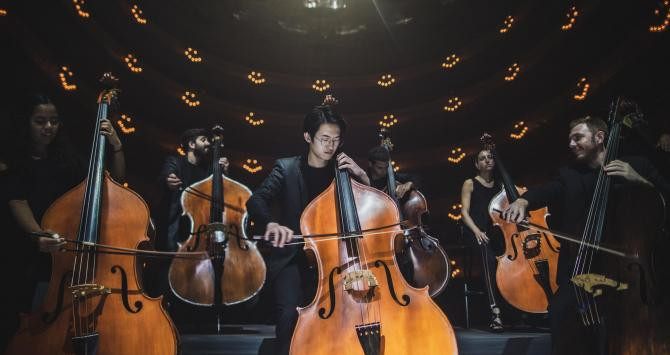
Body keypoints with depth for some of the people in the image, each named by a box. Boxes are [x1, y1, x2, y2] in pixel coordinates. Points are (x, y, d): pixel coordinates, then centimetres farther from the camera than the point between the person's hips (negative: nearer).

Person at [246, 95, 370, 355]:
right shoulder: (287, 168, 1)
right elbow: (255, 201, -13)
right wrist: (270, 223, -35)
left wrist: (362, 176, -10)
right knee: (290, 313, -26)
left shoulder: (343, 170, 8)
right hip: (294, 256, -2)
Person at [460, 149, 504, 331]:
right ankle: (495, 310, -44)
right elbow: (464, 212, 2)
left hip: (497, 231, 3)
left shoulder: (500, 185, 21)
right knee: (488, 254, -37)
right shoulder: (470, 184, 11)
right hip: (476, 231, -3)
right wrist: (476, 230, -15)